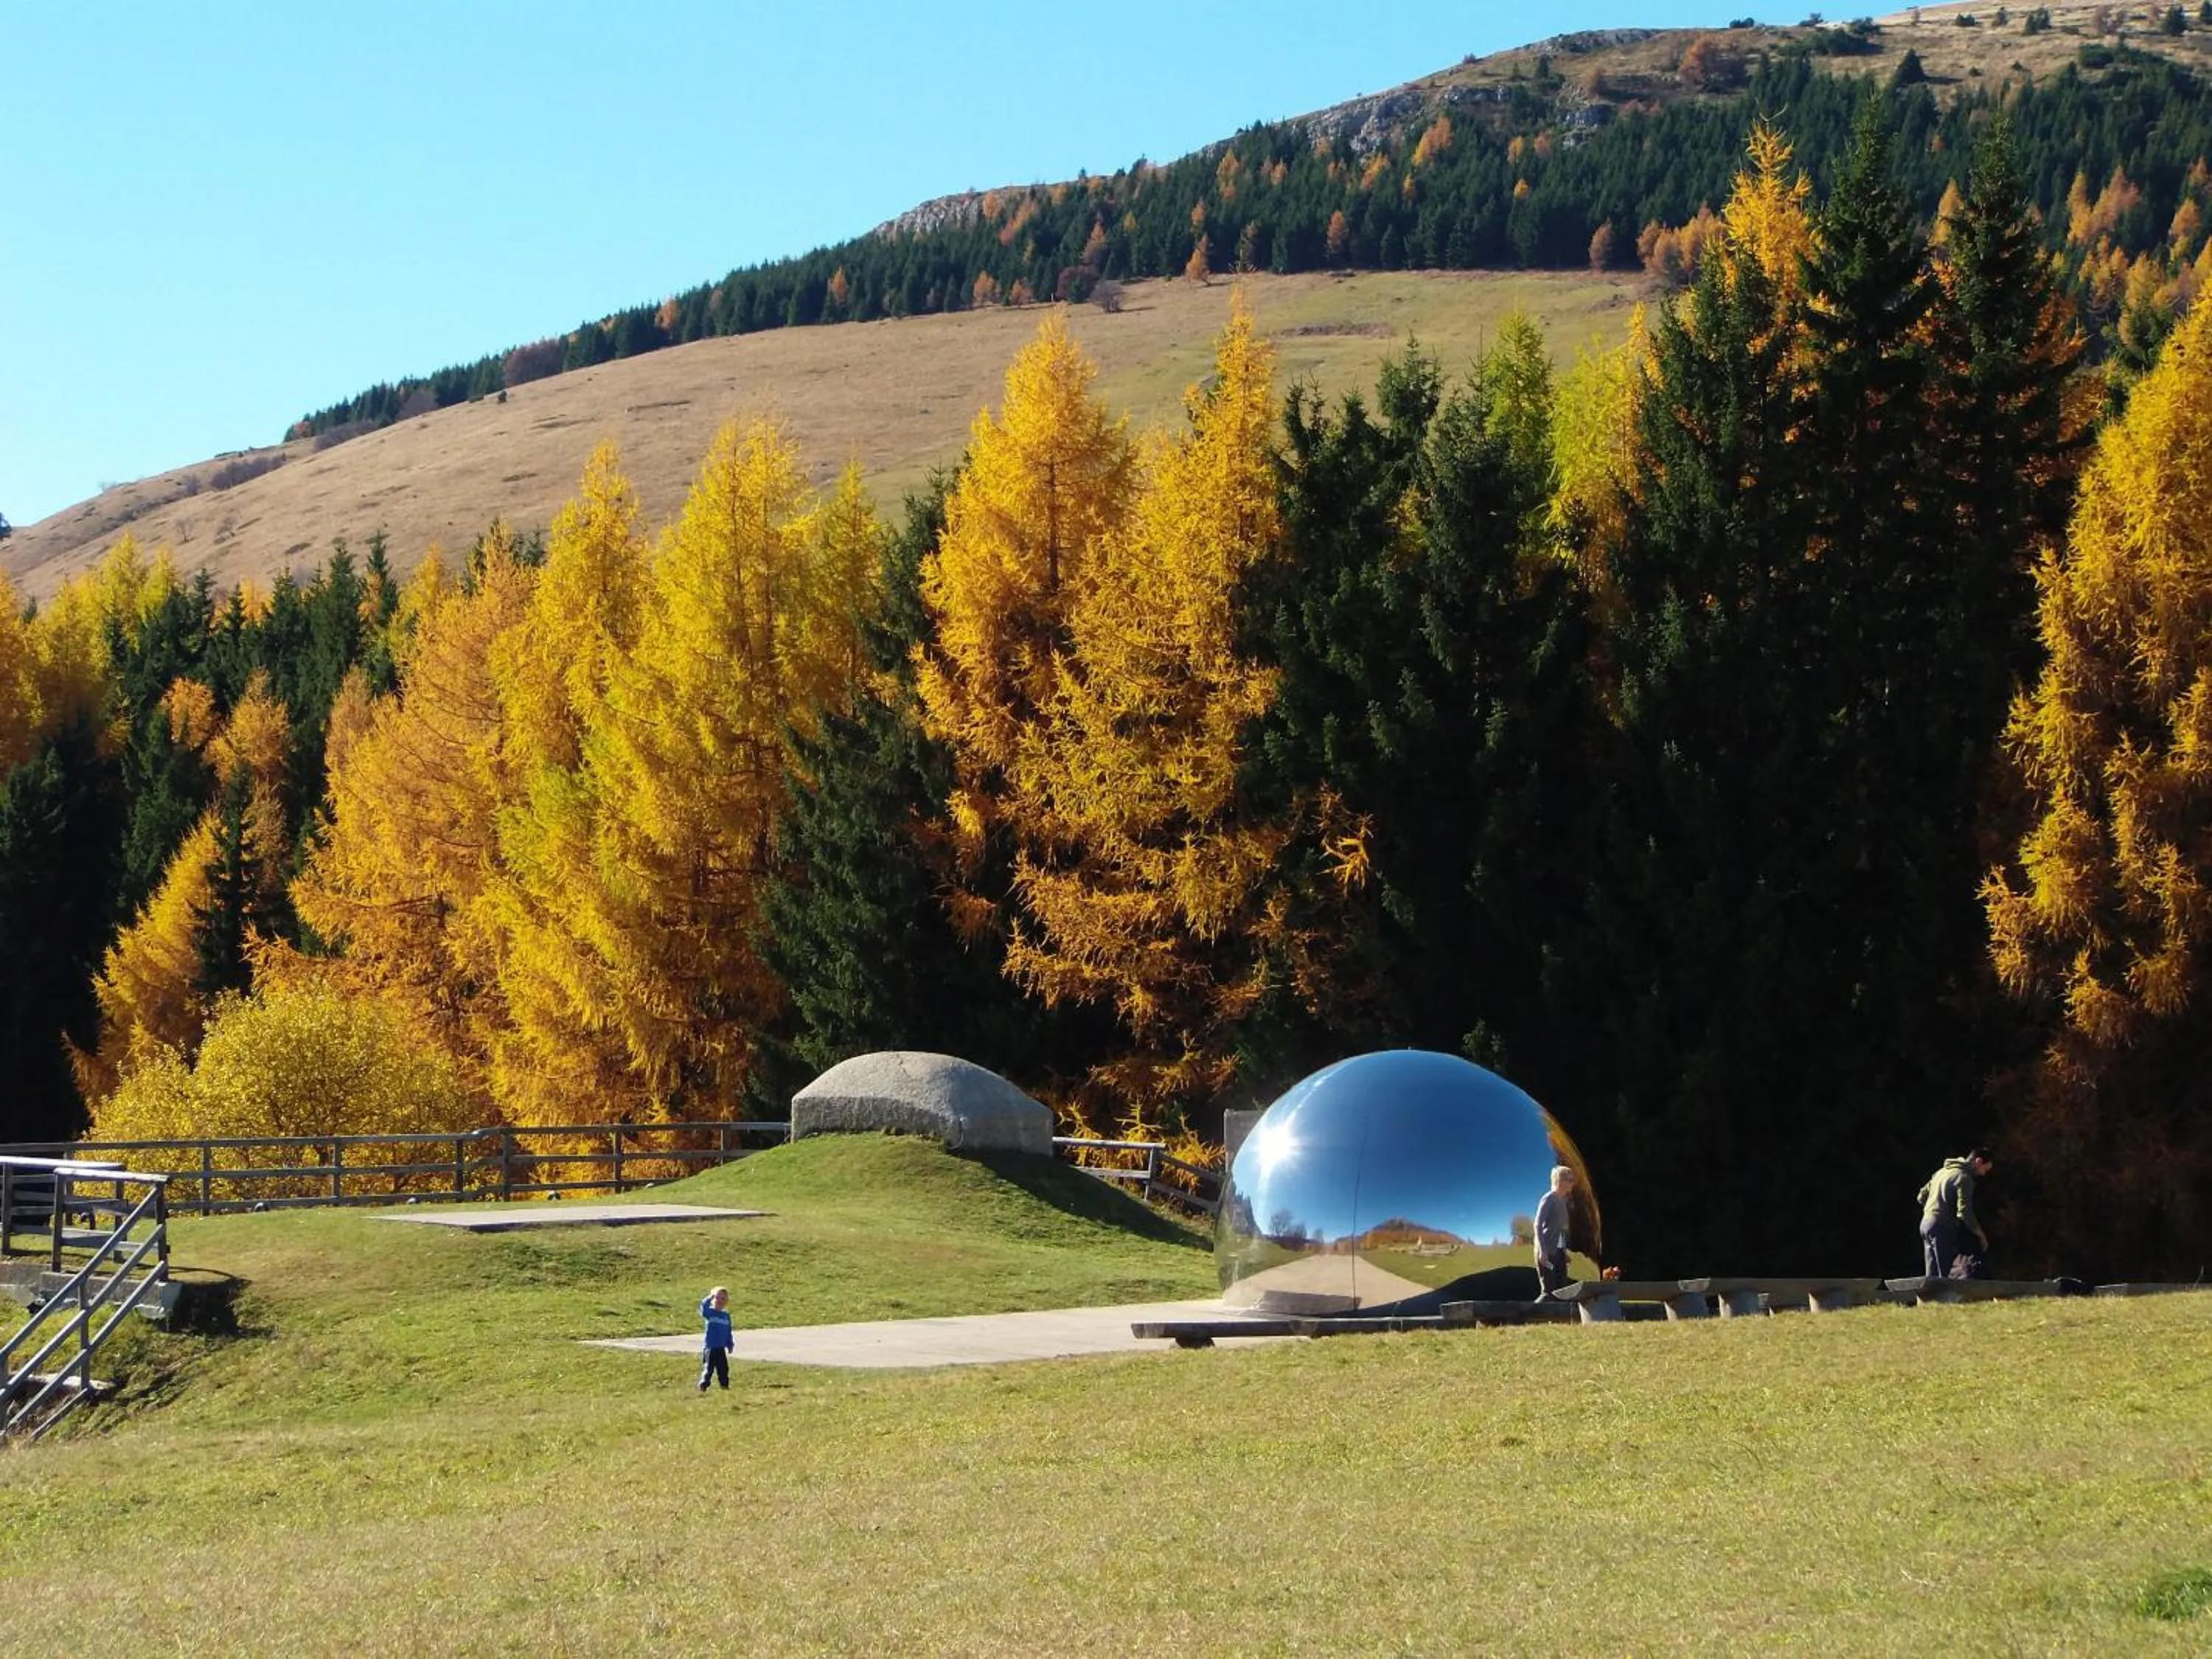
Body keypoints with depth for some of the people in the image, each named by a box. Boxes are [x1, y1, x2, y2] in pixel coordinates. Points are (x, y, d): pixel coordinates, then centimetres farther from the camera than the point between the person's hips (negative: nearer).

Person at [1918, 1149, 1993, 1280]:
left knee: (1932, 1277, 8)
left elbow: (1922, 1196, 21)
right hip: (1943, 1227, -9)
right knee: (1947, 1277, -10)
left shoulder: (1943, 1171, 17)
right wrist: (1981, 1236, -9)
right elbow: (1964, 1212, -18)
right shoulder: (1964, 1178, -10)